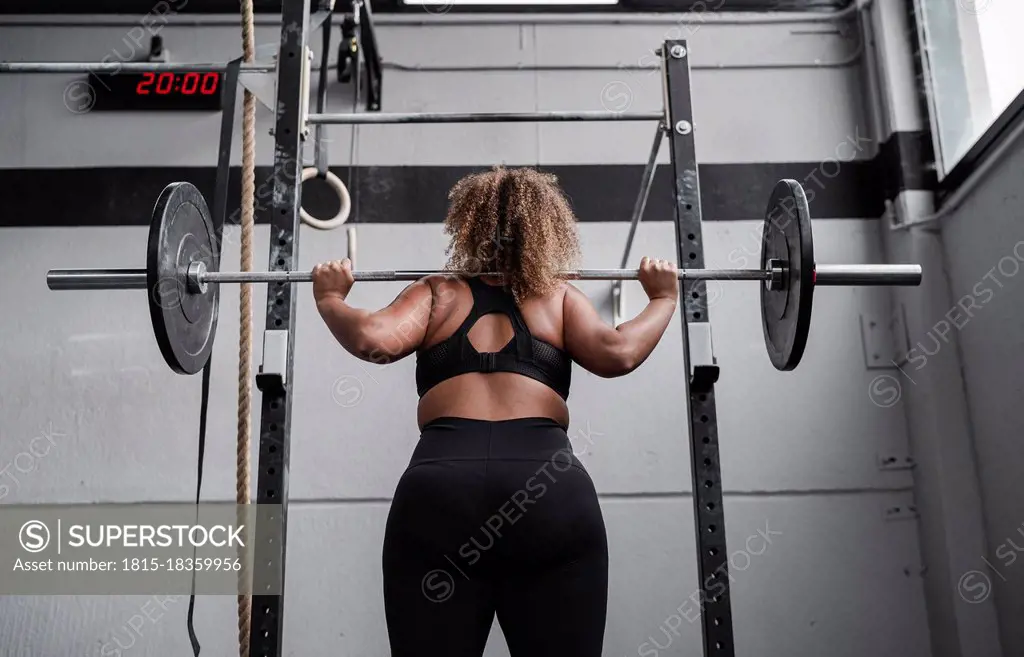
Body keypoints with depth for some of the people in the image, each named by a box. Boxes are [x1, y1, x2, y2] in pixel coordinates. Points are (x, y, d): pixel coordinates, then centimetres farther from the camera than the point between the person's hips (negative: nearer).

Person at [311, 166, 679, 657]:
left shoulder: (436, 294, 21)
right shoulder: (559, 297, 21)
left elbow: (373, 340, 3)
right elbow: (617, 354, 4)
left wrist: (329, 299, 22)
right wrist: (664, 300, 22)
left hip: (437, 492, 0)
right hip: (554, 493, 0)